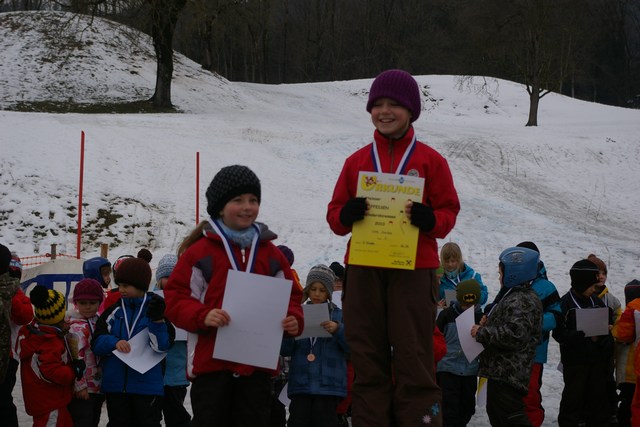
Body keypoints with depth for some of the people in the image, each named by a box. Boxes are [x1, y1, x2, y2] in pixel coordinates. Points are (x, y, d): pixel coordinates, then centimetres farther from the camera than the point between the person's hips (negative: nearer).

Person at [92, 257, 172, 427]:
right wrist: (114, 342, -17)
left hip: (147, 385, -3)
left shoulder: (156, 309, -2)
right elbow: (96, 342, 3)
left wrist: (157, 321, -22)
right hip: (115, 385, 3)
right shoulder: (113, 311, 8)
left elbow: (161, 347, -8)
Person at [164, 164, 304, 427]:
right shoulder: (200, 251, 0)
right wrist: (202, 316, -22)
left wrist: (293, 320, -6)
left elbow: (290, 297, 16)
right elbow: (176, 297, -3)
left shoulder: (271, 254, 12)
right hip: (210, 361, -3)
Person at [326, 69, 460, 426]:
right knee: (368, 360, 5)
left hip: (413, 270, -3)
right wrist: (346, 215, -10)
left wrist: (429, 219, -16)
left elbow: (449, 211, 5)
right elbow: (335, 212, 14)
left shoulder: (430, 160, 5)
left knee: (414, 359, -3)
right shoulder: (357, 161, 13)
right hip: (363, 271, 3)